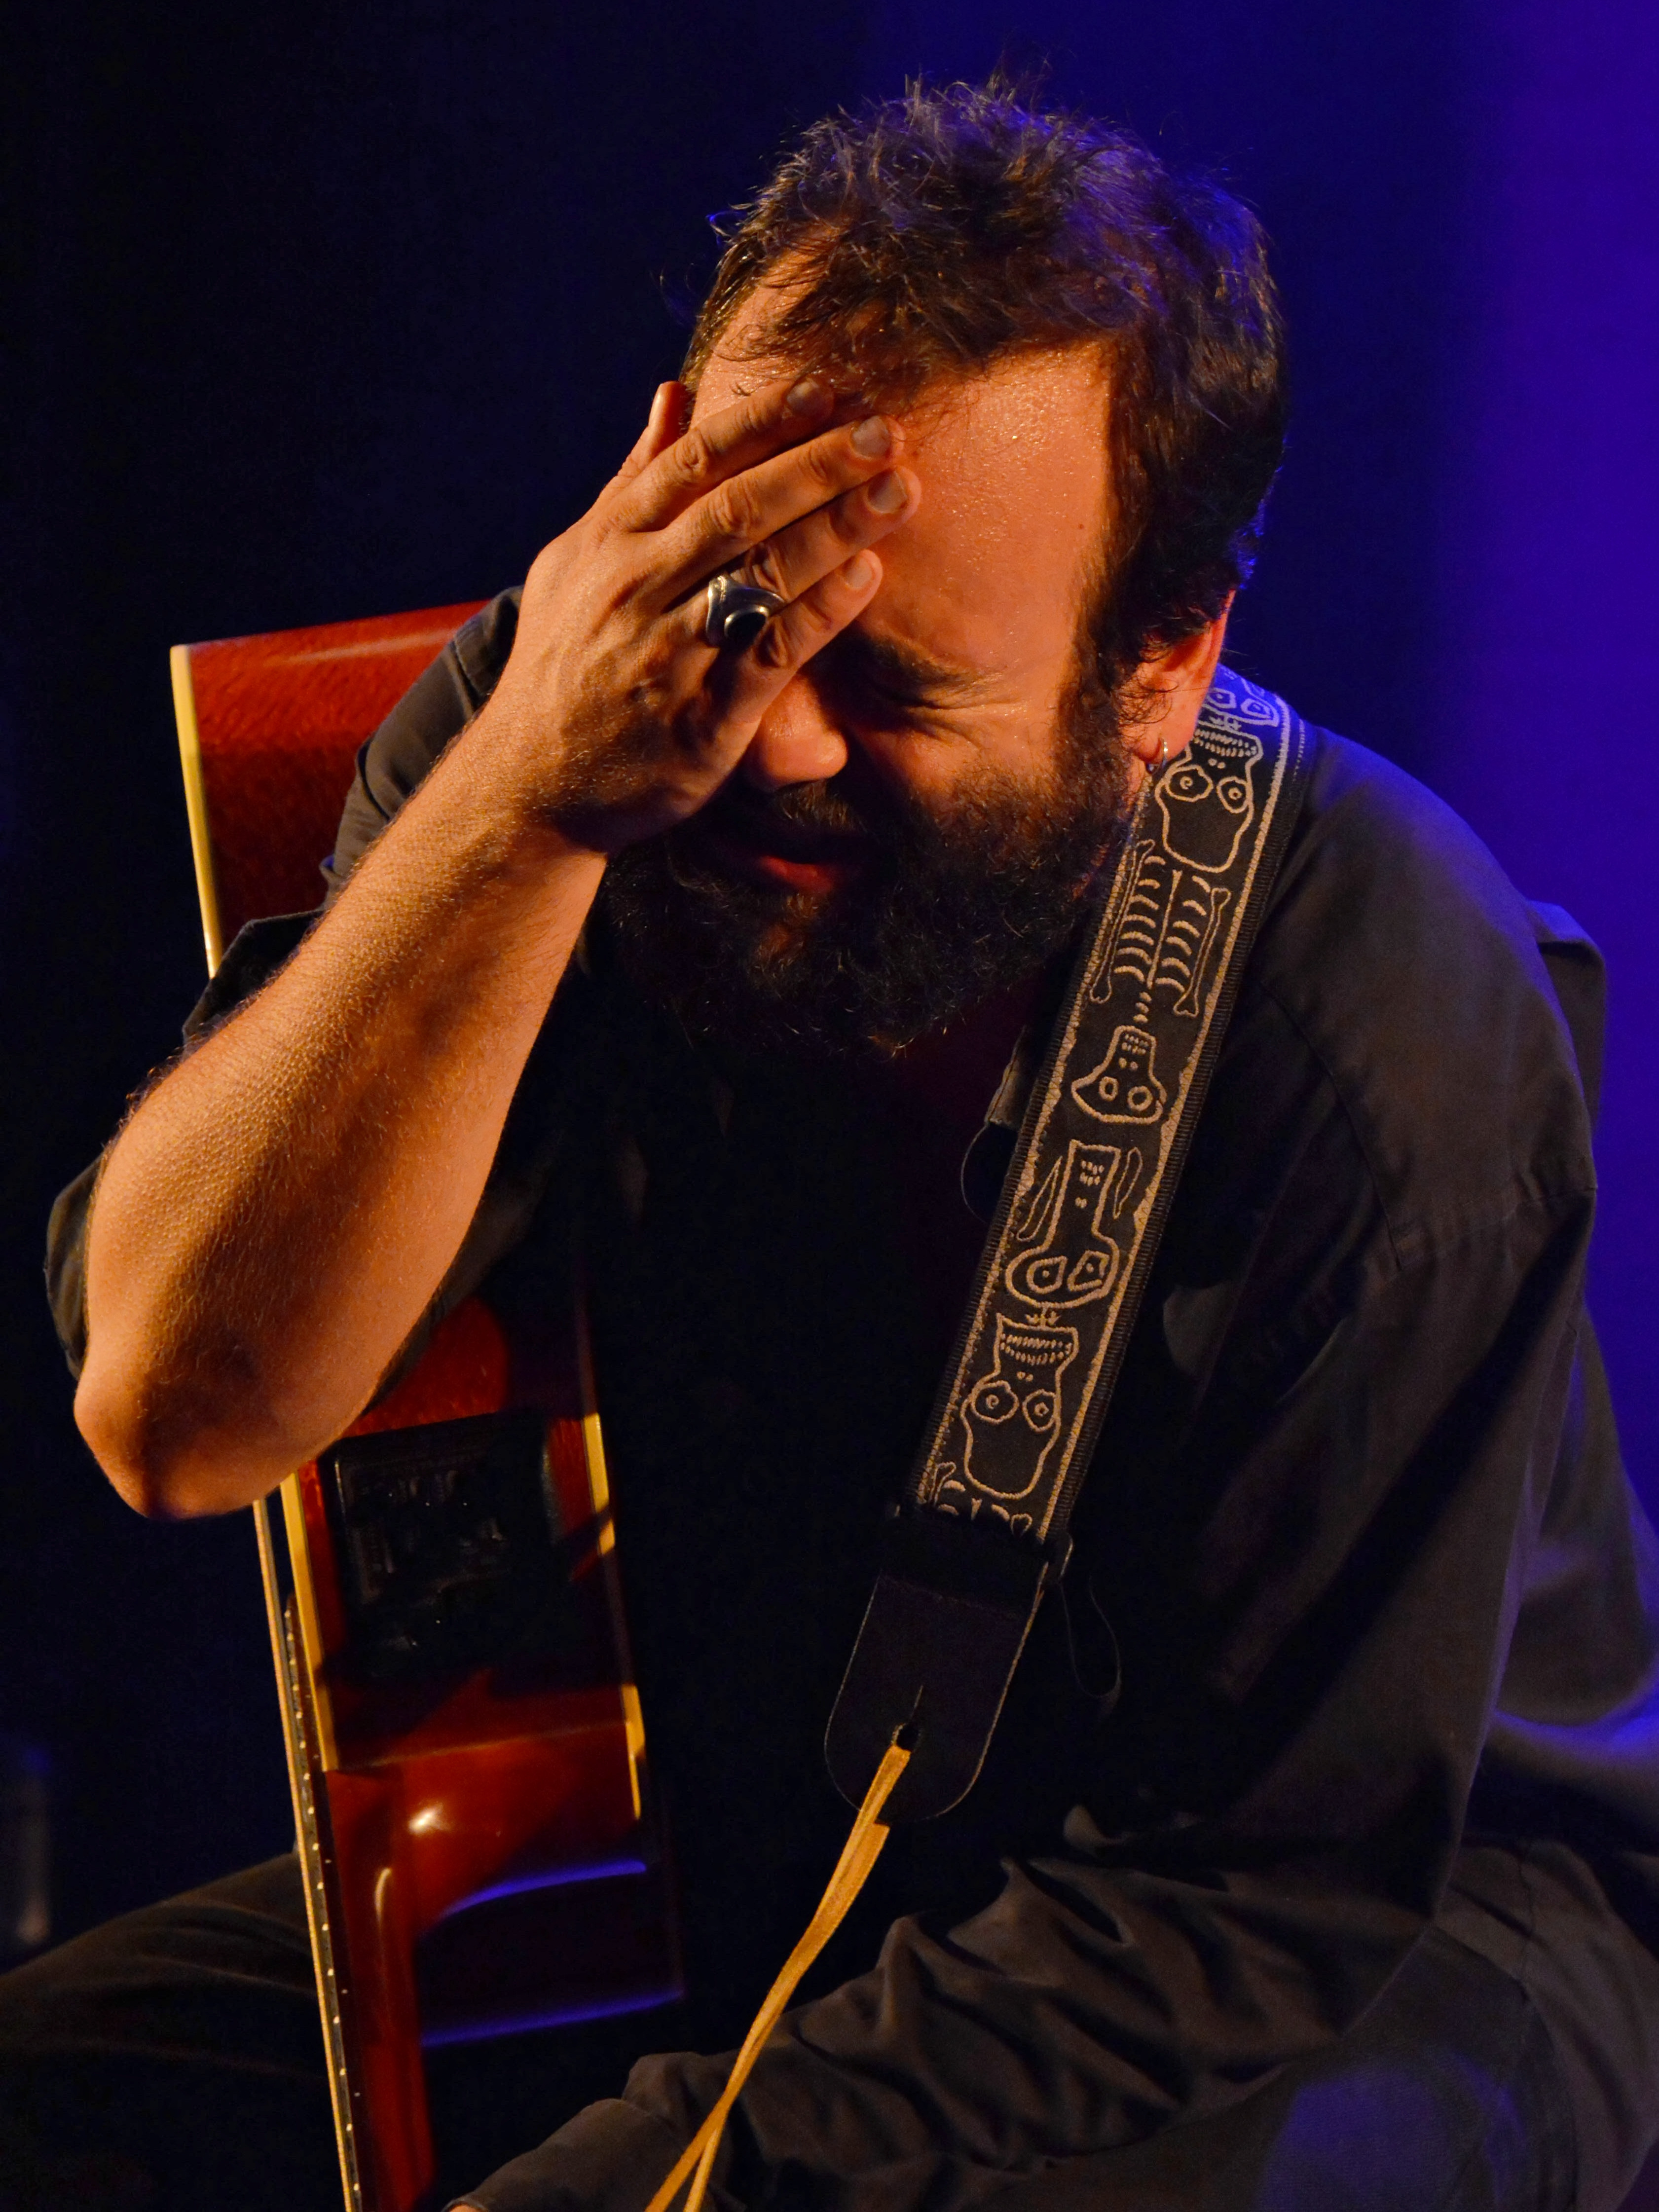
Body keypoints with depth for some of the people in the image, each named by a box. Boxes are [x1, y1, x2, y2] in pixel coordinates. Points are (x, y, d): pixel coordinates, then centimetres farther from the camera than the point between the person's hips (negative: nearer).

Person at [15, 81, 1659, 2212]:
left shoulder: (1383, 1015, -25)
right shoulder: (559, 726, -14)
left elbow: (1260, 1896, -21)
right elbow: (178, 1400, -24)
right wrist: (526, 793, -36)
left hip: (1384, 1912, -4)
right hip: (746, 1858, 4)